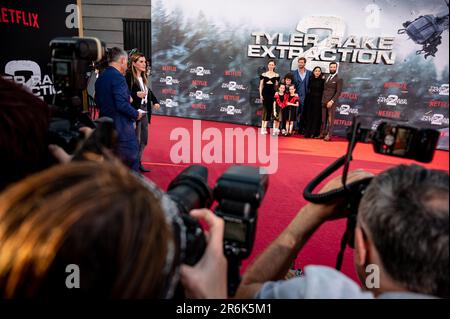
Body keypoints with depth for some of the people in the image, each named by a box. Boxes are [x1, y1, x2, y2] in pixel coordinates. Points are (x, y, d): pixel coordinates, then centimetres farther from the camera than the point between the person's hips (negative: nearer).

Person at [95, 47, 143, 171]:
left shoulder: (100, 77, 10)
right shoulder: (118, 77, -16)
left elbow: (98, 101, 16)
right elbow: (122, 104, -22)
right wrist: (136, 114, -8)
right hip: (121, 126, -9)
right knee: (131, 160, 2)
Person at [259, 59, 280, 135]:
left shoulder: (276, 75, 6)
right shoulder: (263, 74, 4)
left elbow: (277, 86, 11)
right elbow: (261, 85, 5)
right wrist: (260, 94, -1)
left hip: (272, 94, 2)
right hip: (265, 93, -2)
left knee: (270, 110, 3)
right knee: (265, 109, -8)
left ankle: (265, 127, 11)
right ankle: (263, 128, -7)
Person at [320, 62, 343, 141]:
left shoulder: (339, 79, -3)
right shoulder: (326, 77, 16)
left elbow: (338, 92, -10)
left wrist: (331, 101, -17)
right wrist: (322, 99, 5)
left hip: (331, 102, -5)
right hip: (324, 101, 6)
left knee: (330, 119, -3)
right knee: (323, 119, 6)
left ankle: (329, 135, 0)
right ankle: (322, 133, 11)